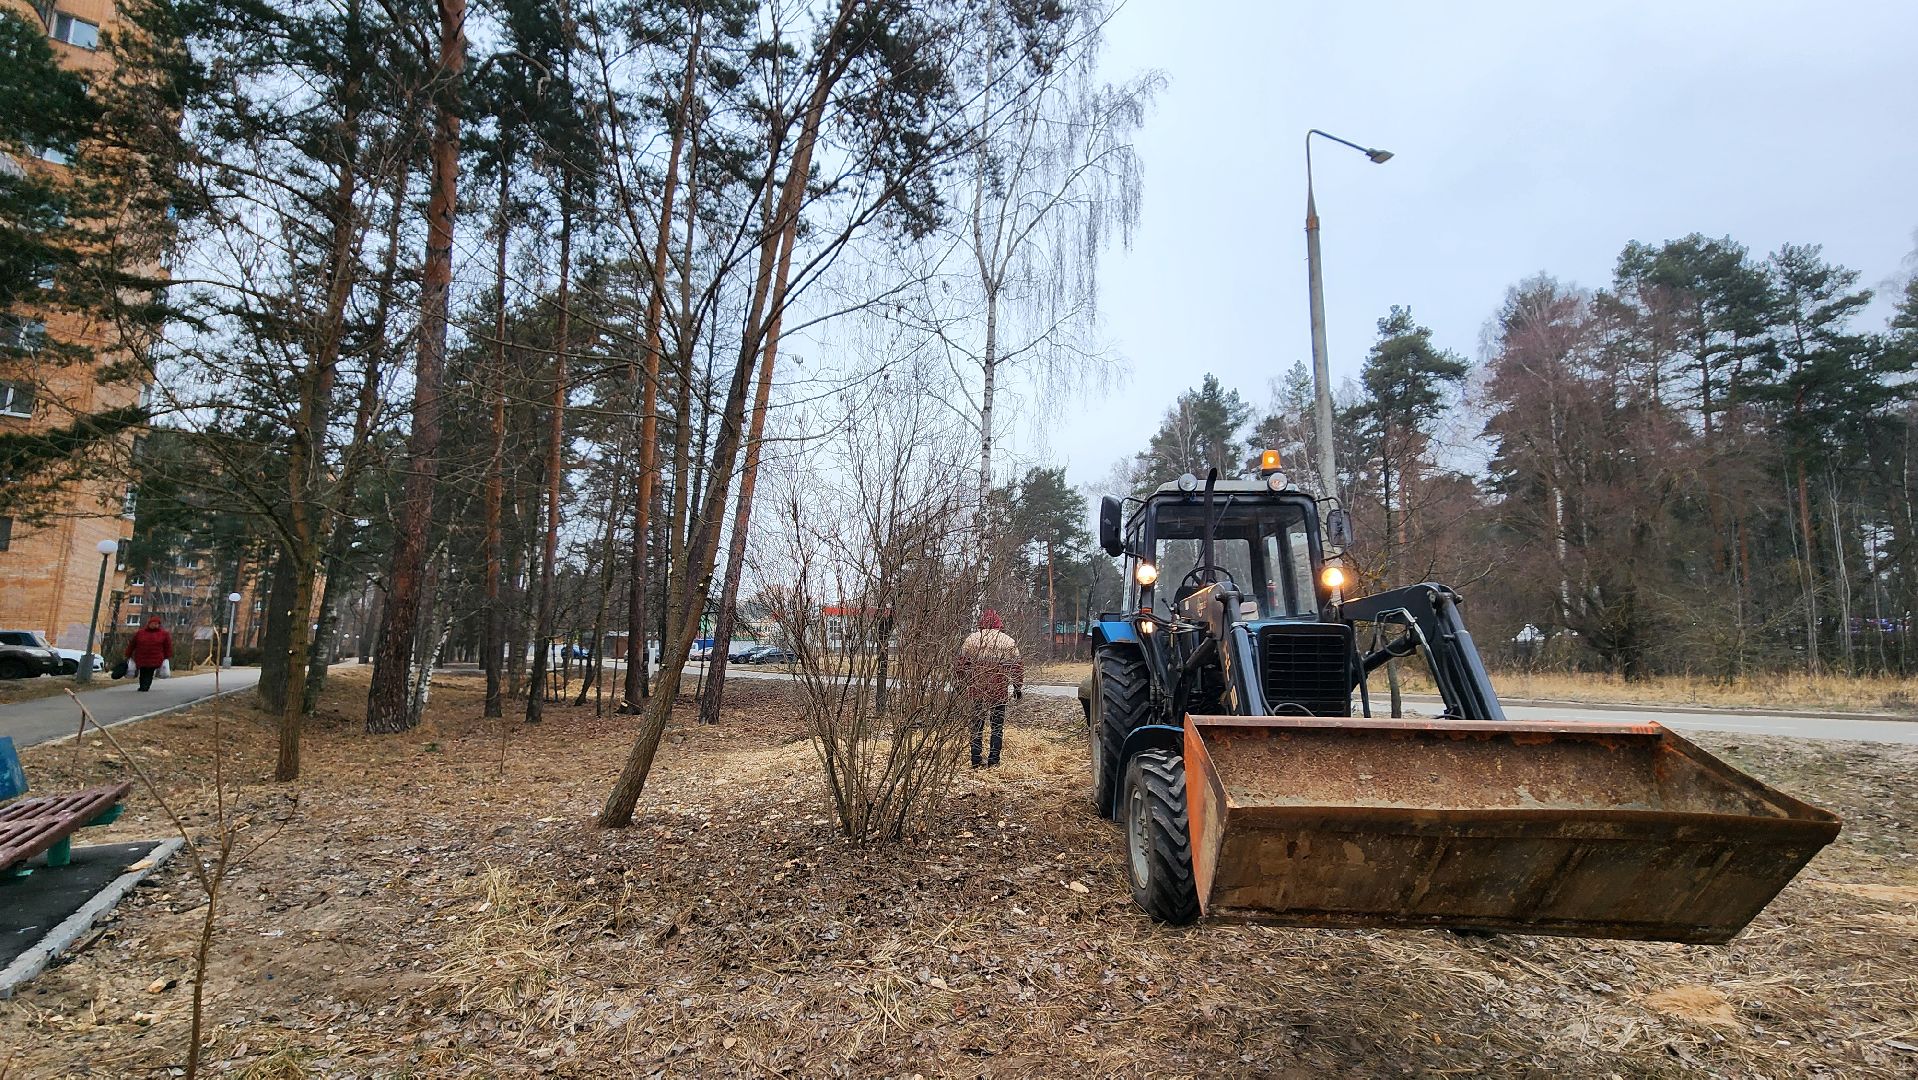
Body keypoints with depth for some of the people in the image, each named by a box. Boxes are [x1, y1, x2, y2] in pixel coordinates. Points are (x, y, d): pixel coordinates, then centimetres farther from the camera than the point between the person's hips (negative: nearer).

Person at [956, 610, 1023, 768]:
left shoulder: (971, 639, 1)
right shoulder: (1009, 642, 1)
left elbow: (961, 664, 4)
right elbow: (1017, 667, 4)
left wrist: (962, 684, 16)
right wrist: (1018, 687, 14)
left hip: (977, 688, 1)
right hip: (1000, 689, -1)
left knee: (977, 724, 10)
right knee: (997, 725, 10)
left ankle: (976, 759, 11)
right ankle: (993, 759, 9)